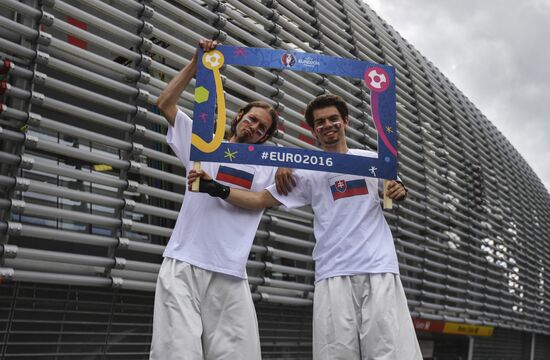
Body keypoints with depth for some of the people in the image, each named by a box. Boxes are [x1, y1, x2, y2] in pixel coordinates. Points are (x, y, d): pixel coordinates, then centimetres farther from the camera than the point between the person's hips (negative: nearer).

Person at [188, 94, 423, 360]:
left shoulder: (371, 159, 13)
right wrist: (217, 189, -8)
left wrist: (400, 192, 1)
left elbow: (392, 193, 26)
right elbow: (260, 199, 5)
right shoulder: (308, 171, 8)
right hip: (334, 274, -1)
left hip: (380, 270, 1)